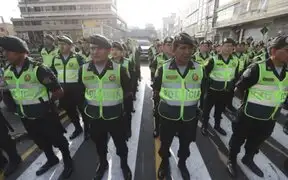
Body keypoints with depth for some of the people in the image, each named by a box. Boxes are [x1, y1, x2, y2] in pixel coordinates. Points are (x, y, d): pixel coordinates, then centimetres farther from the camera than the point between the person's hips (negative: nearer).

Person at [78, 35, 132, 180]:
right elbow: (81, 91, 9)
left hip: (115, 116, -2)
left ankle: (124, 164, 45)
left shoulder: (119, 69, -12)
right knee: (99, 143, 22)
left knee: (120, 142, 16)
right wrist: (86, 106, 5)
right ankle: (103, 164, 52)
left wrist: (120, 103, -3)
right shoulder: (83, 69, -5)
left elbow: (128, 91, -2)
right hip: (94, 116, 3)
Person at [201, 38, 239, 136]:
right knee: (207, 109, 7)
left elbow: (236, 76, 12)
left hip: (226, 91, 5)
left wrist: (232, 86, 8)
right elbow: (205, 73, -9)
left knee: (220, 110, 20)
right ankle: (204, 126, 26)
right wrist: (208, 84, -8)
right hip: (213, 90, -4)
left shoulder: (235, 61, 1)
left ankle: (217, 125, 41)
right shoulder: (214, 60, -13)